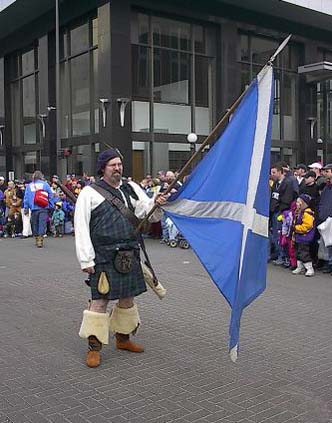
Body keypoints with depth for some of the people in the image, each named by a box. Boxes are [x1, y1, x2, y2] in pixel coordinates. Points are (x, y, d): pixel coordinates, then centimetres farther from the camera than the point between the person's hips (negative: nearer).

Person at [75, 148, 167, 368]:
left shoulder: (131, 189, 11)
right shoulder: (90, 193, -3)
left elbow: (147, 213, 8)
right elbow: (81, 228, -6)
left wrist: (156, 203, -15)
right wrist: (86, 259, -11)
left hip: (129, 255, 5)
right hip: (104, 256, -5)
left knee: (127, 297, 15)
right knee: (100, 300, -3)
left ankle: (123, 338, 34)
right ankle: (94, 347, 10)